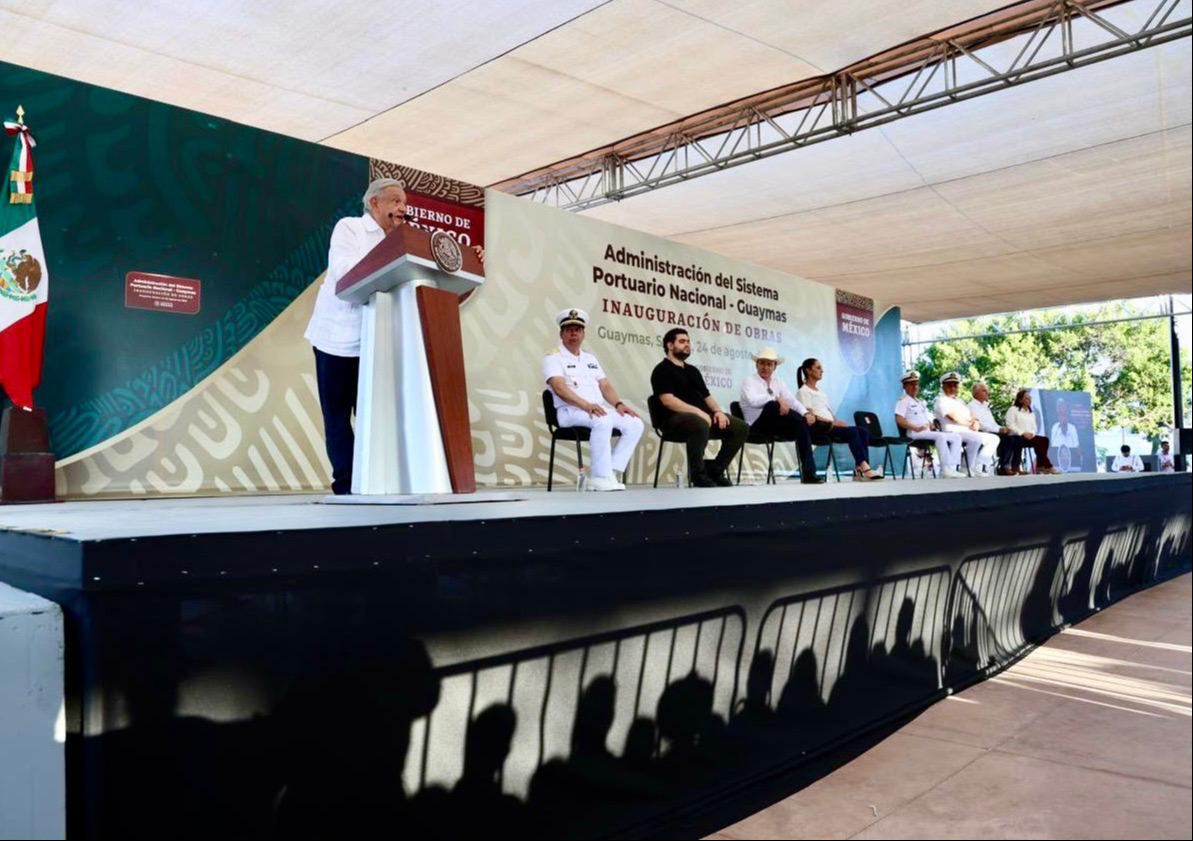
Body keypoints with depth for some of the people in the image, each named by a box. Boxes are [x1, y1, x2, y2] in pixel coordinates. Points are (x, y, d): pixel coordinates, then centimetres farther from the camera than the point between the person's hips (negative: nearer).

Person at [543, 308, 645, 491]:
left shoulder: (590, 358, 24)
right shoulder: (553, 358, 1)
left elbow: (605, 386, 17)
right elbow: (559, 388, -16)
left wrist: (618, 404, -4)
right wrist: (586, 405, -29)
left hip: (599, 410, 7)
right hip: (571, 411, -7)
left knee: (635, 424, -11)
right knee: (603, 421, -36)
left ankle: (609, 473, -14)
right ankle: (601, 477, -28)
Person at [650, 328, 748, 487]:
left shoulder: (692, 370, 24)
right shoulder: (662, 370, -1)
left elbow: (706, 396, 23)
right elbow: (668, 400, -15)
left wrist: (718, 411, 1)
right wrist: (697, 411, -23)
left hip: (702, 416, 8)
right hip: (675, 419, -8)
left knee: (741, 427, -6)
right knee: (700, 425, -41)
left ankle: (715, 469, -2)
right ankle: (698, 473, -22)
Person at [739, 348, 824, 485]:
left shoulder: (778, 381, 18)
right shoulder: (750, 381, 0)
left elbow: (792, 400, 5)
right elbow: (753, 400, -22)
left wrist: (806, 413, -15)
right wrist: (777, 399, -31)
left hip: (776, 426, 6)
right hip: (758, 425, -6)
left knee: (802, 425, -21)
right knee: (772, 405, -34)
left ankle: (809, 473, -20)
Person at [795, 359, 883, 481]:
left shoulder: (820, 392, 27)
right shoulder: (803, 392, 0)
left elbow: (829, 412, 20)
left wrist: (837, 422, -3)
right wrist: (833, 422, -18)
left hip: (830, 426, 8)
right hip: (818, 429, -8)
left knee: (863, 432, -10)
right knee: (852, 432, -27)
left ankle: (860, 470, -23)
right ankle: (865, 468, -32)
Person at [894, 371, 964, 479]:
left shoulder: (921, 402, 29)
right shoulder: (904, 401, 2)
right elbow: (899, 420, -12)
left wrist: (930, 425, 6)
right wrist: (916, 428, -19)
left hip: (928, 432, 9)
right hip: (914, 434, -9)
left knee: (956, 437, -4)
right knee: (940, 436, -33)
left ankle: (952, 467, -19)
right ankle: (945, 469, -34)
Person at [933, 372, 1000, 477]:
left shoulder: (959, 401, 27)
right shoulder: (941, 401, -2)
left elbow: (972, 417, 20)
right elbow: (955, 417, -15)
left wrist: (975, 423, -4)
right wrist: (970, 423, -2)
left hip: (968, 432, 10)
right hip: (953, 432, -10)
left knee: (994, 438, -1)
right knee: (977, 438, -31)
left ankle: (979, 467, -7)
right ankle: (970, 468, -21)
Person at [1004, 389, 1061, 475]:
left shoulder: (1031, 412, 25)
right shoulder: (1013, 409, 3)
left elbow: (1034, 427, 18)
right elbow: (1010, 425, -9)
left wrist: (1032, 433, -6)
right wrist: (1023, 433, -19)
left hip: (1029, 436, 7)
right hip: (1017, 437, -7)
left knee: (1044, 440, -23)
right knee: (1038, 441, -30)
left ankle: (1040, 466, -23)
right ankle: (1047, 466, -26)